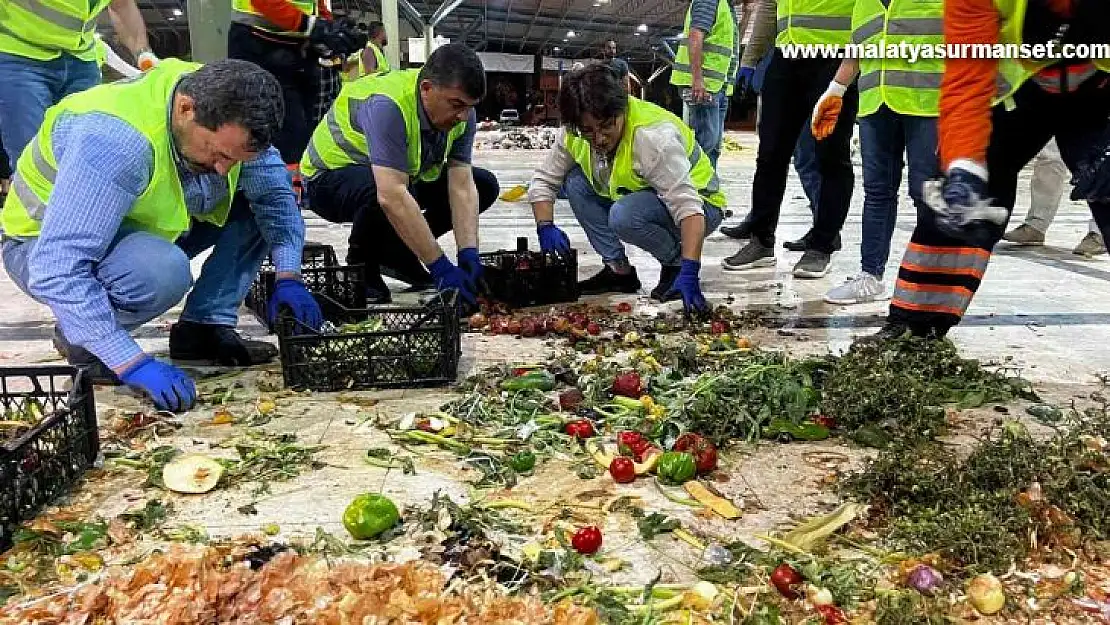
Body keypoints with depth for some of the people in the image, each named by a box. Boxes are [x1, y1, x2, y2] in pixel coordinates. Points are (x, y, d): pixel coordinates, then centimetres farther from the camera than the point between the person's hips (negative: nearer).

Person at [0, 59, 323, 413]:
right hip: (45, 247, -7)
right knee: (162, 270, -38)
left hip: (141, 228, 7)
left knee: (258, 199, -7)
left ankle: (204, 328, -4)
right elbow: (57, 269, -40)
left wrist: (288, 277, -21)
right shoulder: (114, 139, -38)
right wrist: (134, 364, -42)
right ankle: (78, 339, -7)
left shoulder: (224, 114, -18)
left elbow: (275, 191, -7)